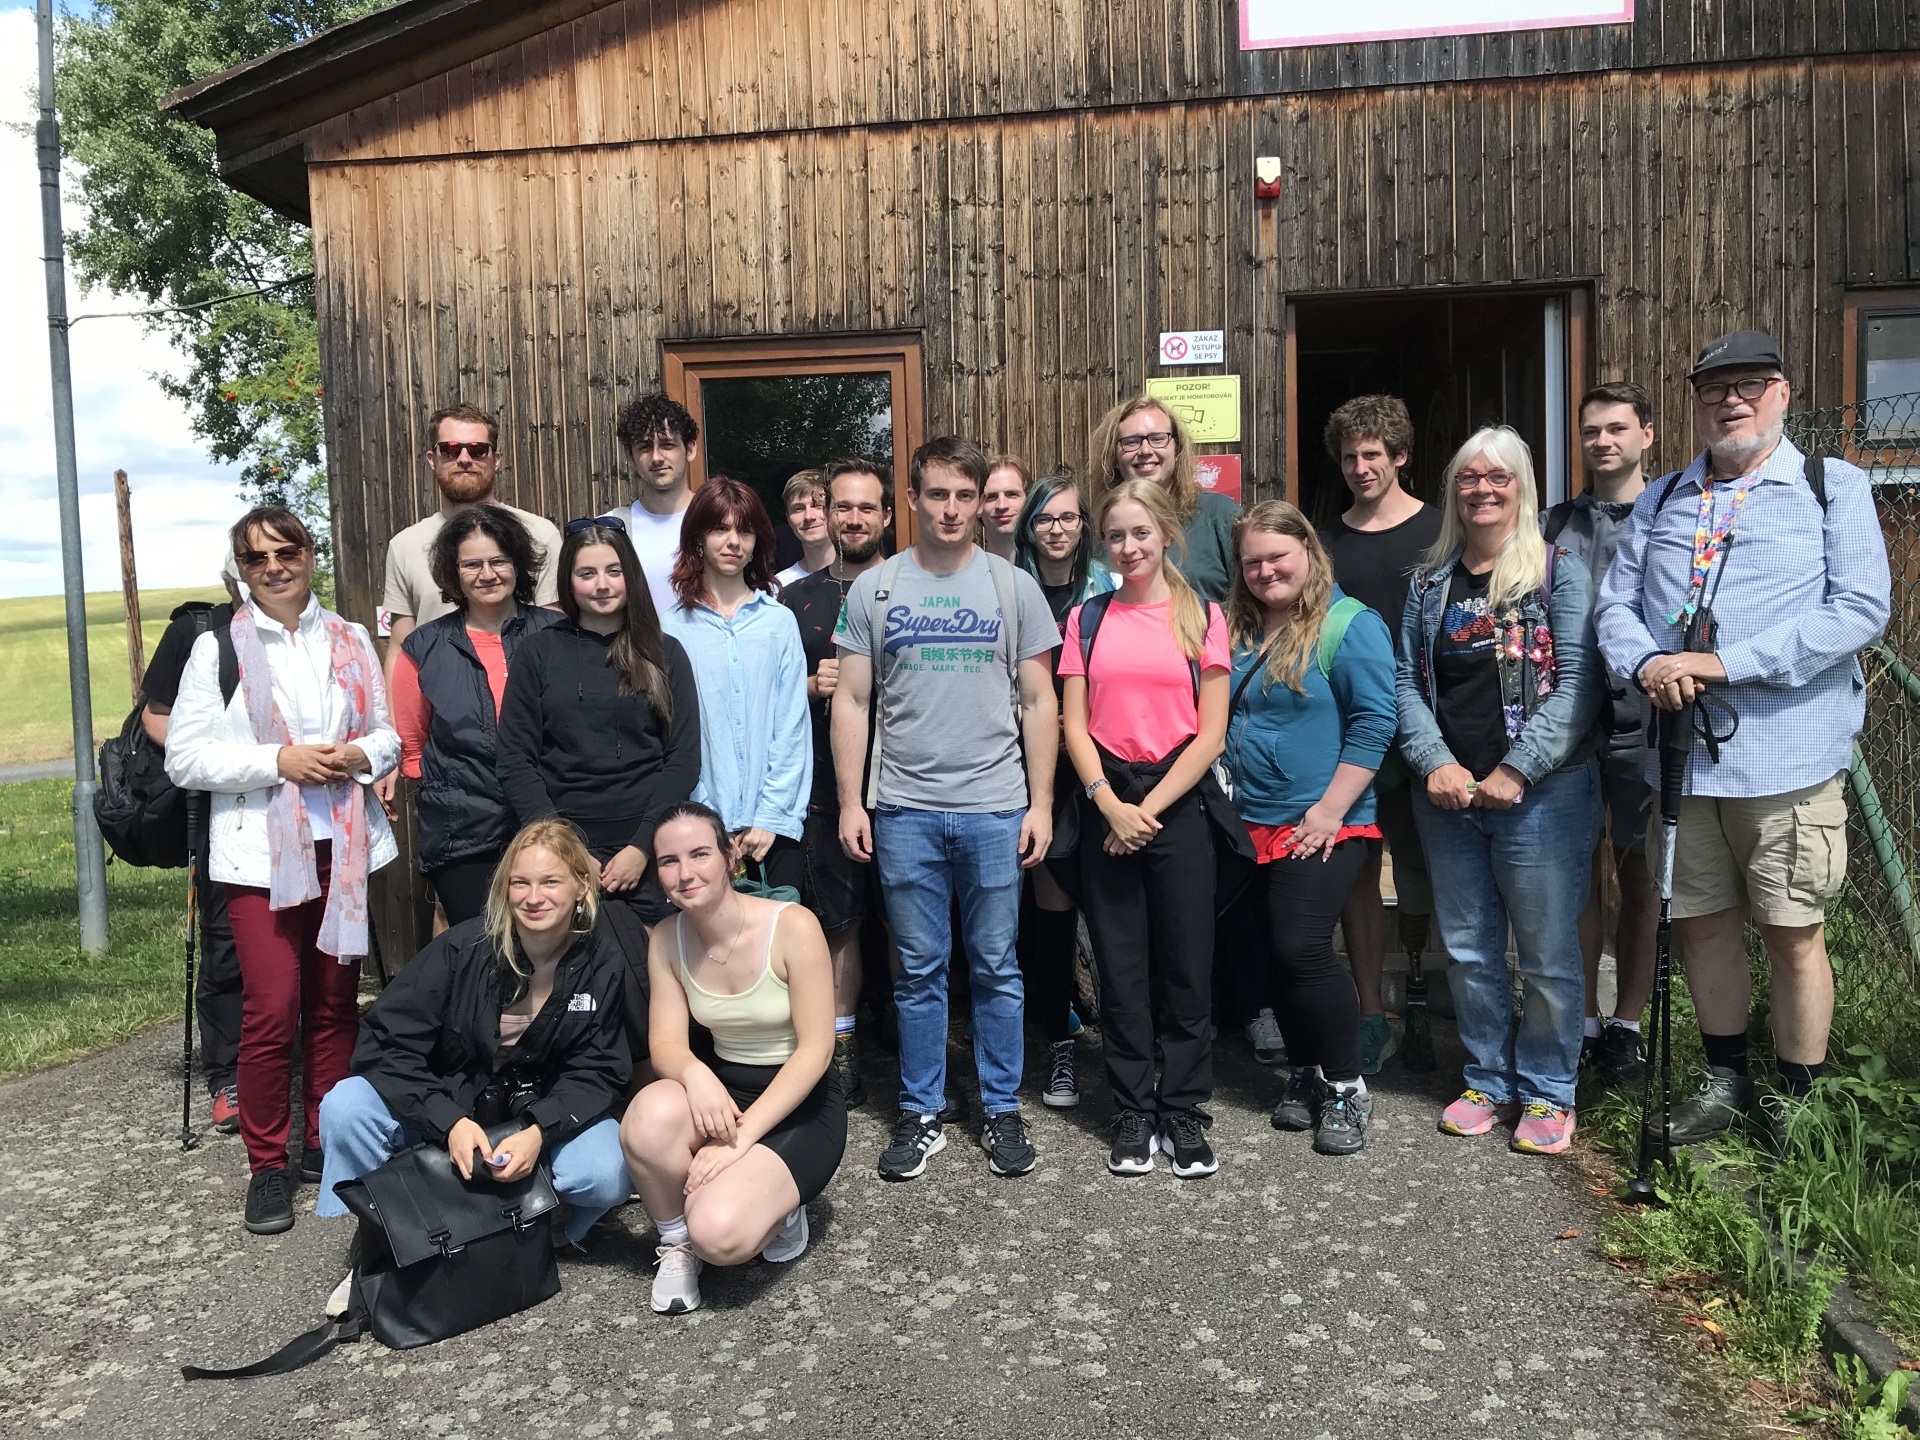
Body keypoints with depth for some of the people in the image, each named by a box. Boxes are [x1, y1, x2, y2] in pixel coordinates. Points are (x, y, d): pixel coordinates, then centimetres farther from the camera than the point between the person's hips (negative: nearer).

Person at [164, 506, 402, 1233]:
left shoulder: (349, 641, 10)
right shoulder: (218, 647, 1)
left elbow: (390, 733, 15)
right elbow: (185, 756, -5)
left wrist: (363, 754, -7)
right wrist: (278, 761, -15)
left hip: (342, 845, 3)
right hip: (260, 852, -3)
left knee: (335, 1003, 9)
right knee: (272, 1011, -8)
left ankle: (326, 1144, 23)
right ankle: (267, 1167, 7)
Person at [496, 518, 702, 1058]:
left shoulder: (663, 655, 9)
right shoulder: (538, 654, 9)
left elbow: (683, 760, 4)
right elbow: (514, 759, 4)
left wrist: (642, 846, -6)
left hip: (648, 855, 1)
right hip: (567, 851, 0)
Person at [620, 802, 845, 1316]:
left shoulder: (792, 927, -19)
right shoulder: (668, 938, -3)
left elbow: (814, 1051, -19)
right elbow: (667, 1043, -5)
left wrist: (741, 1139, -24)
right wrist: (695, 1075, -30)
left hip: (801, 1105, -4)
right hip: (723, 1092, 5)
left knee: (718, 1234, -29)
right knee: (650, 1116, -32)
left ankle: (776, 1207, 8)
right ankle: (675, 1241, -3)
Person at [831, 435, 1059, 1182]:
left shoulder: (1013, 587, 4)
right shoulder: (873, 589, 4)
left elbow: (1038, 702, 5)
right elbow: (851, 701, 5)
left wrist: (1040, 803, -1)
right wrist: (850, 801, -1)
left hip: (995, 810, 0)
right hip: (904, 811, 0)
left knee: (996, 968, 8)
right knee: (918, 971, 8)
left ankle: (1002, 1109, 22)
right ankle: (920, 1113, 21)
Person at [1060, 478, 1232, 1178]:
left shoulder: (1202, 615, 3)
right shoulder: (1087, 620, 8)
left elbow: (1211, 732, -2)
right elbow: (1074, 727, 3)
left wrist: (1150, 808, -9)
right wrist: (1112, 805, -10)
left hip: (1176, 802, -1)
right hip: (1105, 804, 1)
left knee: (1186, 964, 2)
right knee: (1120, 966, 6)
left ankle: (1183, 1113, 15)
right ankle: (1134, 1114, 17)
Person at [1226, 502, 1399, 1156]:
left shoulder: (1350, 625, -8)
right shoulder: (1237, 630, 11)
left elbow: (1373, 721, -13)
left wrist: (1330, 809, -17)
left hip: (1322, 825, -6)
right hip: (1253, 825, 6)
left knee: (1302, 948, -11)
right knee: (1277, 955, 10)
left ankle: (1346, 1086, 7)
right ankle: (1306, 1074, 27)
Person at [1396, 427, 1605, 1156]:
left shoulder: (1559, 570, -2)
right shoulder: (1430, 582, 12)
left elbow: (1579, 682, -10)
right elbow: (1406, 680, 8)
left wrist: (1514, 772, -16)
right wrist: (1436, 763, -8)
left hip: (1543, 795, -4)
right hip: (1447, 797, 4)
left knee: (1548, 953, 3)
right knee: (1469, 950, 13)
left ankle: (1548, 1092, 20)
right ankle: (1489, 1081, 29)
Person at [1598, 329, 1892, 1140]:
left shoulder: (1834, 487, 2)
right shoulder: (1660, 502, 15)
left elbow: (1861, 609, -9)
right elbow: (1617, 604, 10)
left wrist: (1725, 663, -18)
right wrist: (1648, 664, -13)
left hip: (1788, 758, -4)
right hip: (1679, 754, 4)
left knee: (1793, 933, 3)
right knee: (1703, 922, 13)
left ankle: (1800, 1101, 20)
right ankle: (1725, 1081, 30)